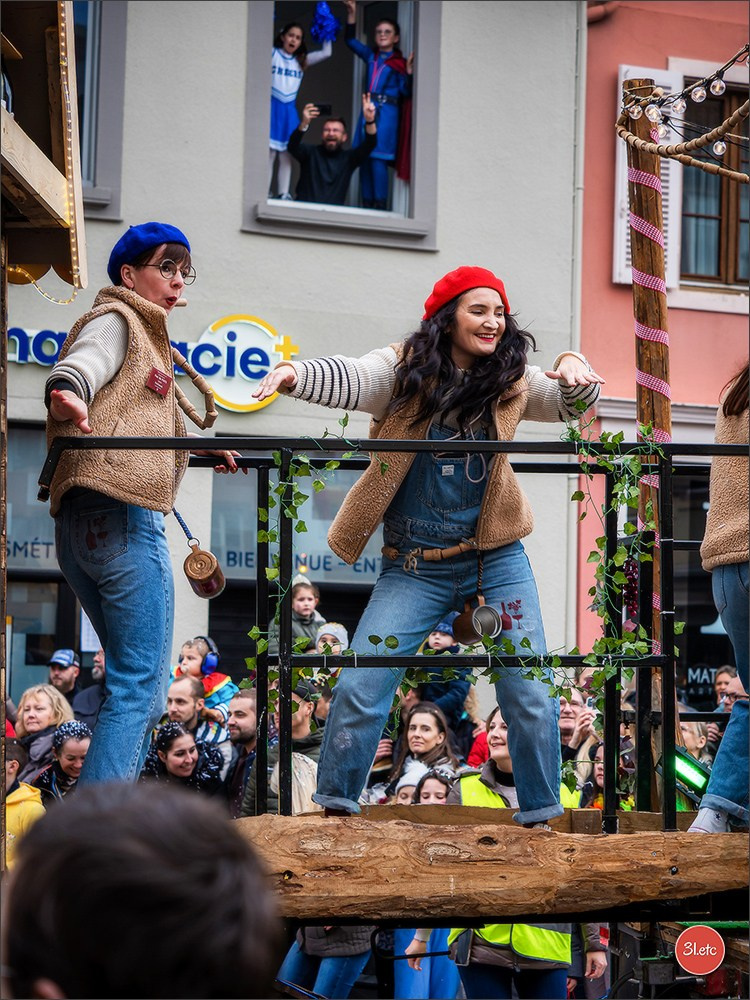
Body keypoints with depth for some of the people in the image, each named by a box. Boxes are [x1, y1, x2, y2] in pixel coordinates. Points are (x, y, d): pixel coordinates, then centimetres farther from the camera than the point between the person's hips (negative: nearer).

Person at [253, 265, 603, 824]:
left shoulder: (510, 380, 5)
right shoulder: (405, 369, -3)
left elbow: (572, 403, 1)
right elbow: (347, 380, -18)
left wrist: (576, 372, -23)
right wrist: (294, 373, -40)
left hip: (497, 561, 2)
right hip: (415, 567, -2)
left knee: (531, 696, 0)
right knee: (360, 688, -6)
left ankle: (541, 817, 14)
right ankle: (335, 809, 9)